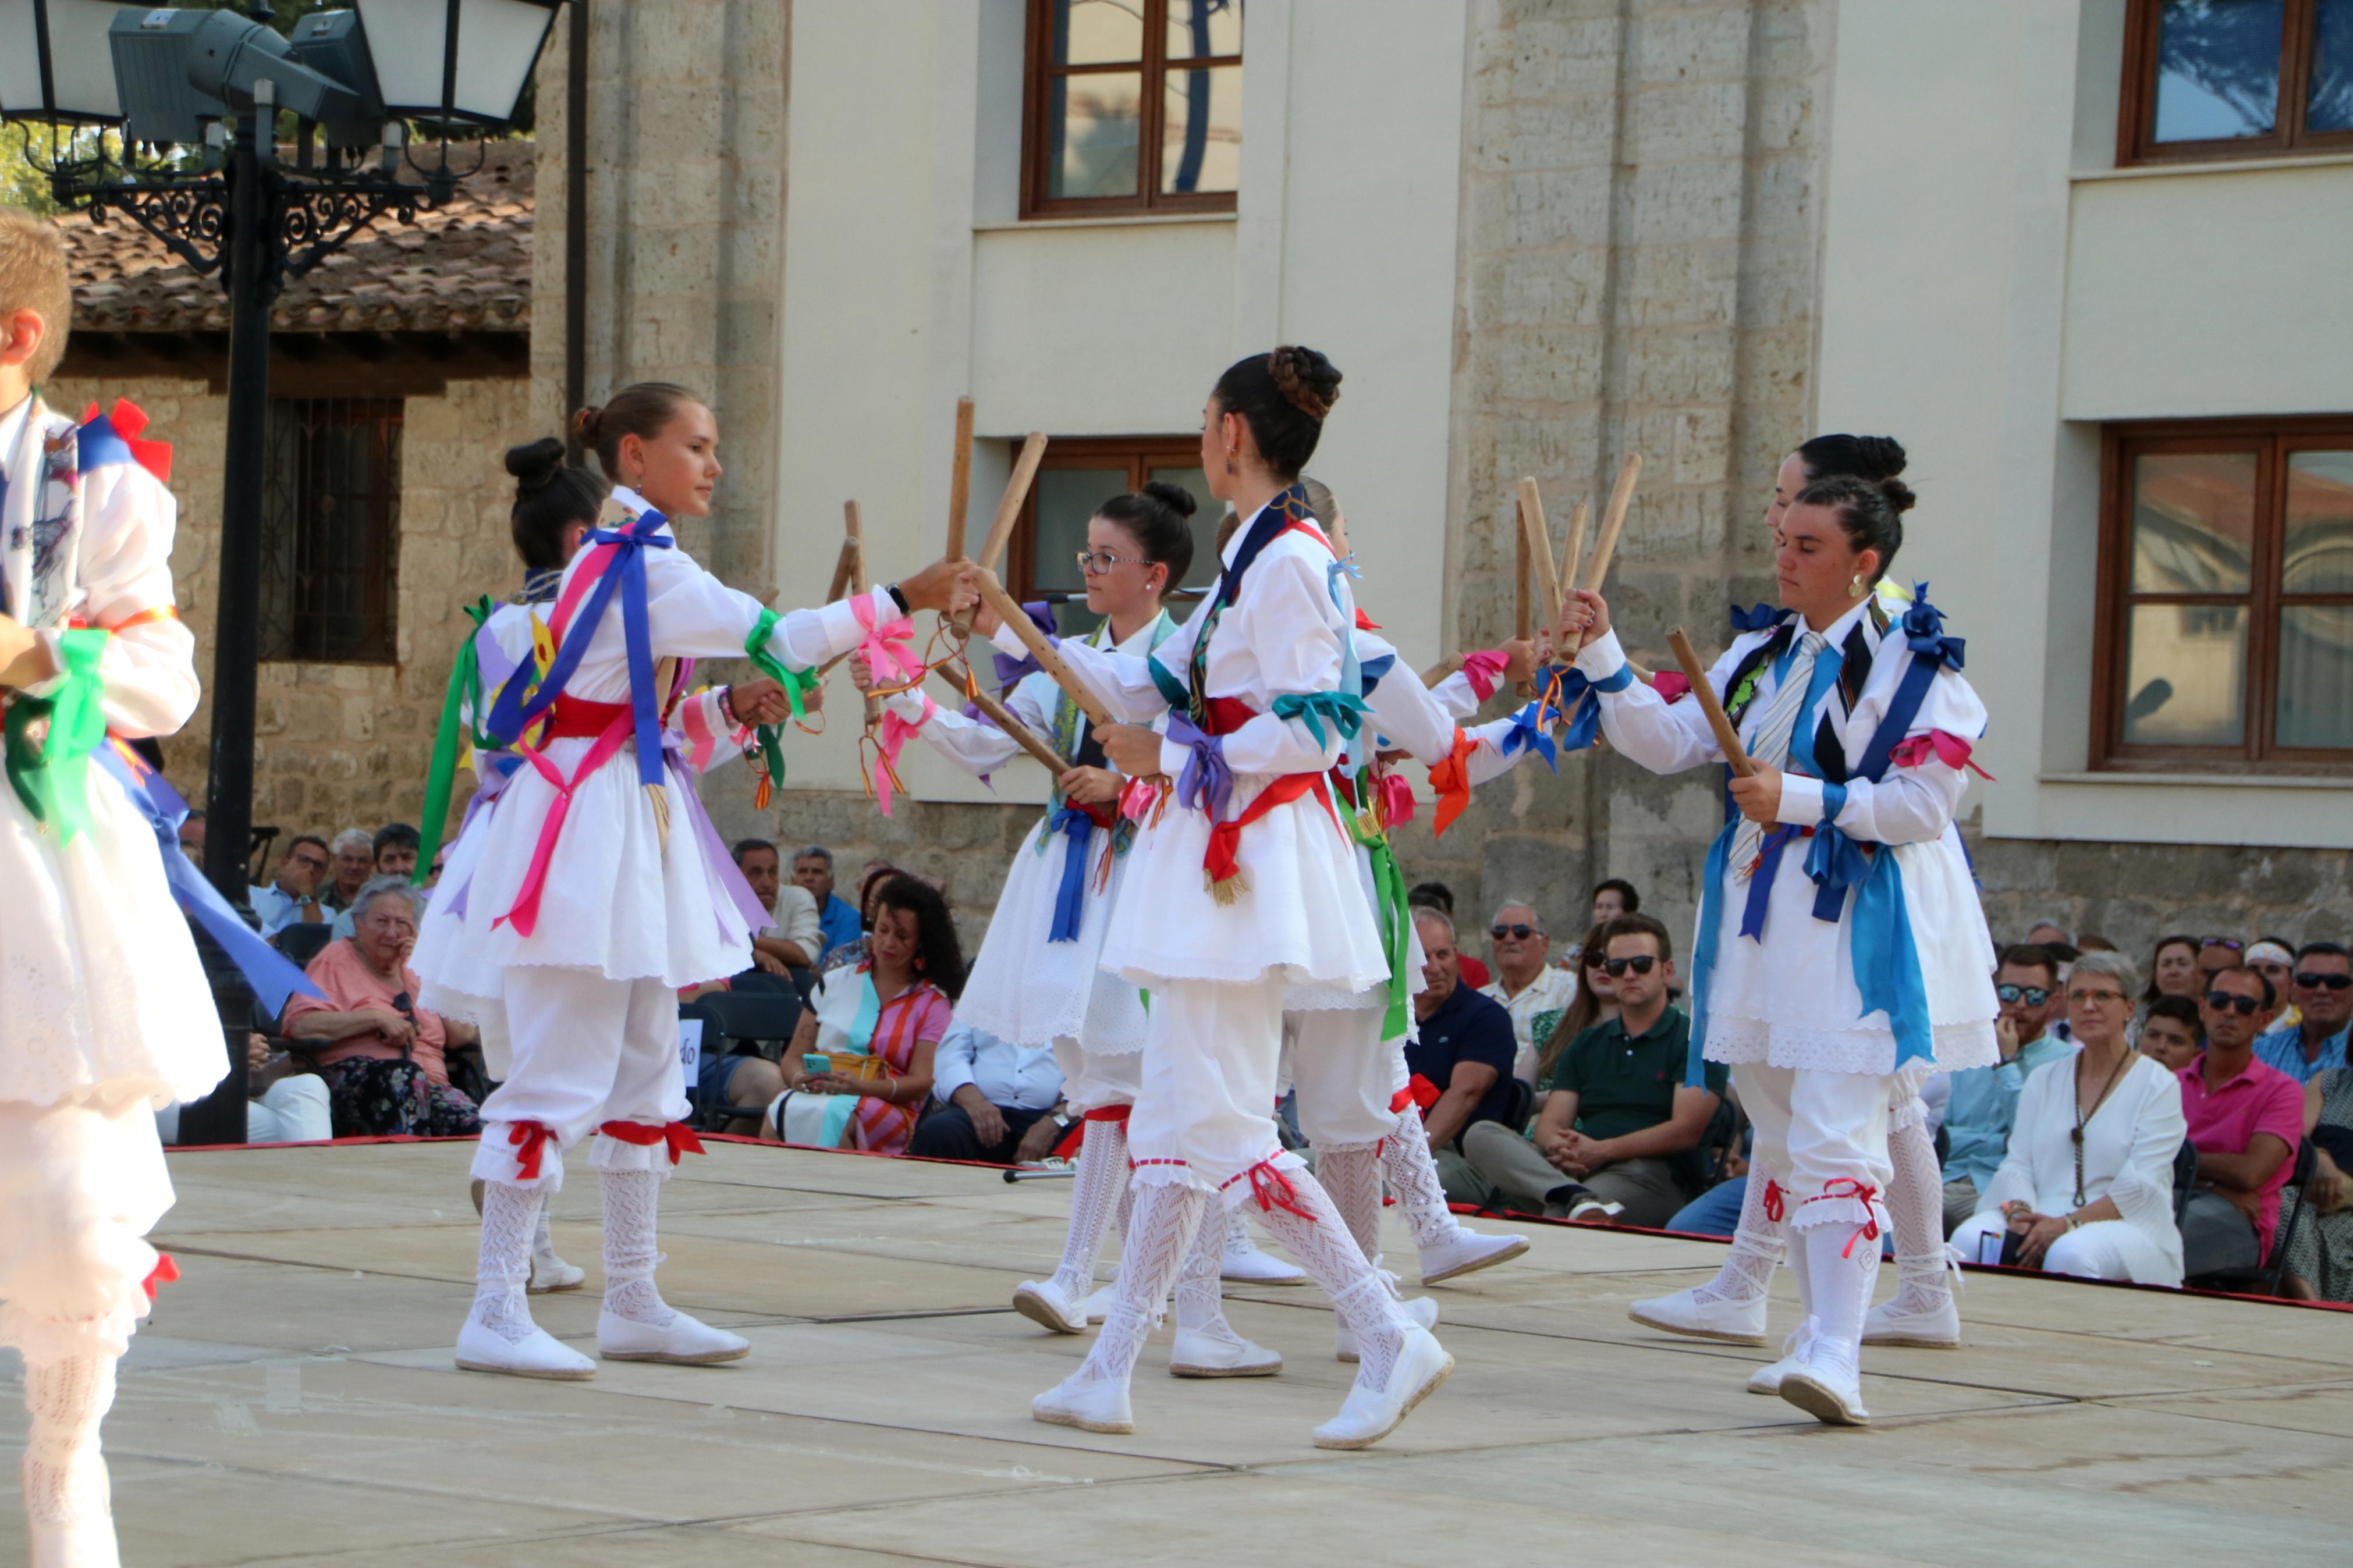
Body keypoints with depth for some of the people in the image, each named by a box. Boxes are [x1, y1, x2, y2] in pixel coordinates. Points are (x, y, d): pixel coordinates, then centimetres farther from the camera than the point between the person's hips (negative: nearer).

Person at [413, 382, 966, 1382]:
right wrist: (903, 600, -17)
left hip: (629, 823, 11)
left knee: (645, 1072, 13)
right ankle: (495, 1312, -9)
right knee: (558, 1075, -11)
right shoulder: (644, 566, -13)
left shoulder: (622, 558, 17)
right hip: (588, 819, -11)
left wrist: (740, 713, 10)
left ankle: (633, 1303, 20)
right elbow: (774, 636, -20)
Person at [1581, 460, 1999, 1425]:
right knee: (1781, 1113, 22)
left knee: (1839, 1133, -18)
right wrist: (1603, 657, -2)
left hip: (1867, 927, -8)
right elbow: (1667, 743, 10)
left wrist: (1801, 798, -20)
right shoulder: (1762, 655, 13)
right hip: (1771, 915, 8)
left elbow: (1923, 804, -14)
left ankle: (1834, 1351, -28)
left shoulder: (1913, 666, -9)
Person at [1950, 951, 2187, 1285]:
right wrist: (2021, 1212, -14)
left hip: (2126, 1226, -4)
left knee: (2071, 1254, -39)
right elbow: (2017, 1164, 10)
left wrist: (2068, 1224, -20)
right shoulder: (2043, 1080, 19)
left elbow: (2141, 1184, -8)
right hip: (2042, 1219, 4)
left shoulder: (2158, 1086, 4)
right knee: (1969, 1238, -27)